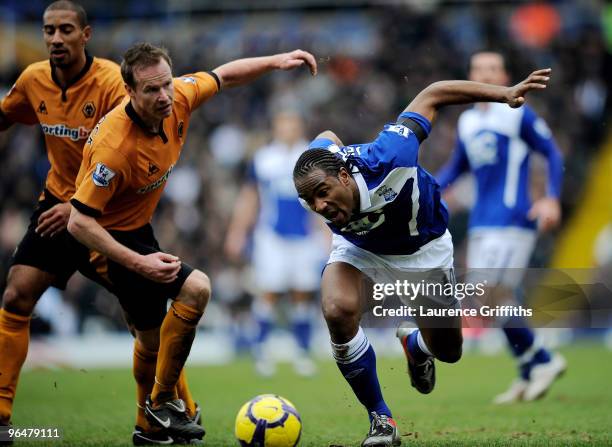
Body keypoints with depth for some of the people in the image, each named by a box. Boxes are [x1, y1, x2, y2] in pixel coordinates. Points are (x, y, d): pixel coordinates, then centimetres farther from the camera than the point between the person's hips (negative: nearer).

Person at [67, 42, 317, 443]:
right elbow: (80, 222, -30)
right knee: (196, 289, -23)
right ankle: (163, 401, -7)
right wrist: (138, 263, -34)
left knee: (153, 341, 19)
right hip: (112, 240, -8)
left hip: (140, 229, 8)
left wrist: (275, 61, -2)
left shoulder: (177, 99, -16)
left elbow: (224, 75, 6)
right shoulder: (115, 147, -35)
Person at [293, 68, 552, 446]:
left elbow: (432, 96, -32)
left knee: (448, 351, 10)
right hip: (361, 250, 1)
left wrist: (506, 94, -33)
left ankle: (413, 345, 51)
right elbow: (327, 138, -8)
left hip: (424, 249, -1)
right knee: (337, 311, -31)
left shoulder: (385, 160, -44)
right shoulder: (314, 178, -33)